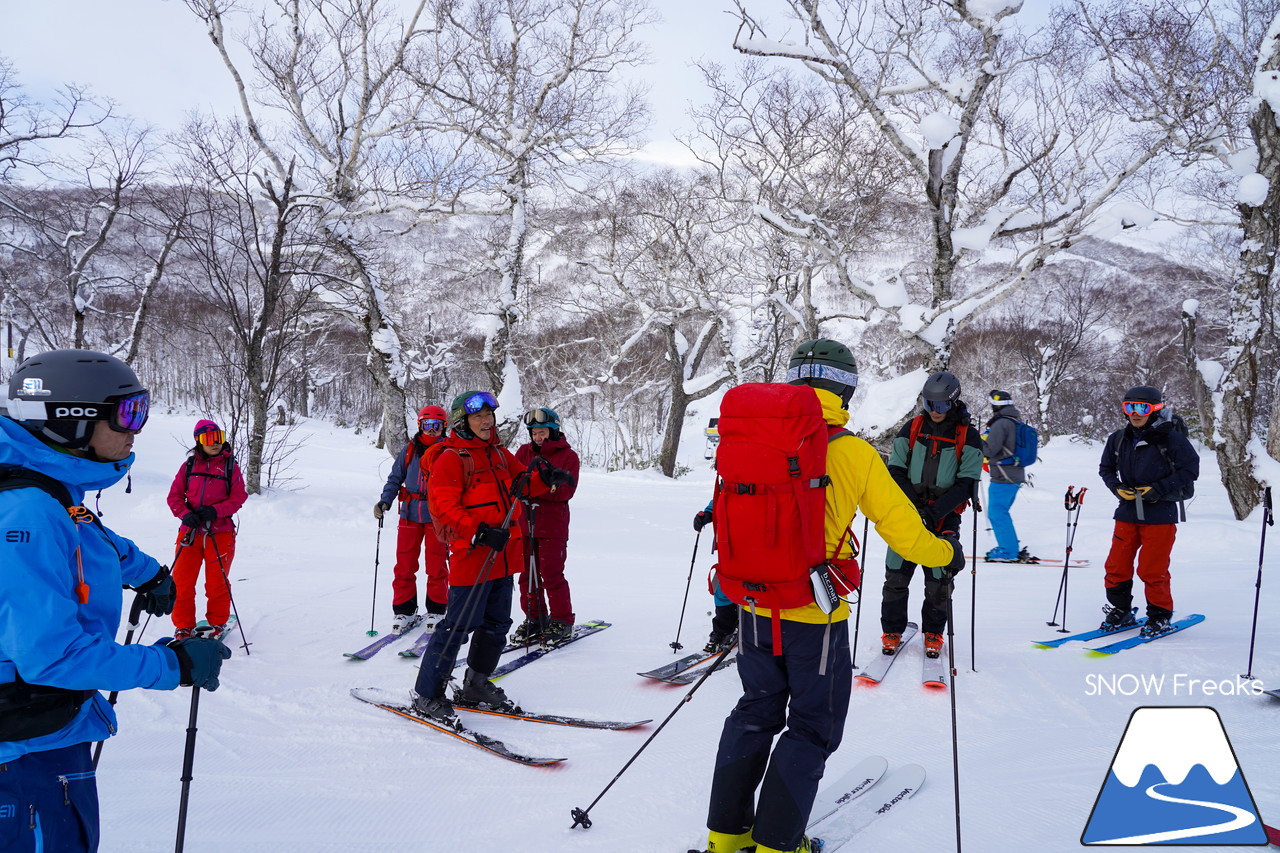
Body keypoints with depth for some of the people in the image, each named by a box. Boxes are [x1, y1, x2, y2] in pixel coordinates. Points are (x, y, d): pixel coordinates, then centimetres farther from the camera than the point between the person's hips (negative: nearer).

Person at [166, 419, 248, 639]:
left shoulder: (230, 465, 2)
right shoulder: (189, 465, 6)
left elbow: (239, 496, -2)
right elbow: (174, 496, 5)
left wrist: (215, 511, -17)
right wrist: (186, 514, -13)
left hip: (220, 532, -2)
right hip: (190, 531, 2)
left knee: (217, 582, 6)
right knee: (182, 581, 1)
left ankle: (218, 623, 24)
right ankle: (184, 625, 16)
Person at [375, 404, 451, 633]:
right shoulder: (409, 449, 6)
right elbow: (395, 478, 11)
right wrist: (385, 500, -3)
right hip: (410, 515, 2)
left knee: (436, 566, 3)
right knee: (404, 565, 4)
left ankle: (435, 611, 17)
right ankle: (403, 610, 16)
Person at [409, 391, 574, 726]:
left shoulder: (500, 455, 15)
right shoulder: (451, 459, -9)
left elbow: (522, 482, 18)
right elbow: (442, 506, -15)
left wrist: (546, 479, -4)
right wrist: (478, 532, -25)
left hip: (502, 555, 8)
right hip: (472, 555, -8)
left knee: (496, 624, 16)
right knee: (459, 625, -6)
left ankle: (476, 684, 33)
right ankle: (426, 694, 6)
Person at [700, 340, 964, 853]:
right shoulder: (854, 453, -11)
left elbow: (732, 525, 6)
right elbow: (903, 531, -6)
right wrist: (947, 555, 15)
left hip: (756, 609, 4)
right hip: (816, 616, -4)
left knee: (756, 713, 21)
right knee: (812, 727, 14)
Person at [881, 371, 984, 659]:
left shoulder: (968, 437, -1)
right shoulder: (911, 429, 4)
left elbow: (966, 482, -5)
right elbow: (896, 471, 3)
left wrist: (935, 510, -18)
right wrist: (910, 504, -12)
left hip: (944, 518, -1)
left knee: (939, 580, 2)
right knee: (896, 576, 1)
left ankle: (933, 632, 22)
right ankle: (892, 631, 17)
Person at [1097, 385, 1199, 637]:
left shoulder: (1170, 438, -7)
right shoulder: (1118, 439, 6)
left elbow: (1190, 469, -6)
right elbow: (1106, 468, 18)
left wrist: (1159, 489, -13)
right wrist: (1117, 487, -1)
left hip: (1160, 514, -5)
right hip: (1127, 512, 5)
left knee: (1153, 570, -1)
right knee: (1116, 566, 6)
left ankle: (1160, 617, 17)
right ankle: (1121, 611, 23)